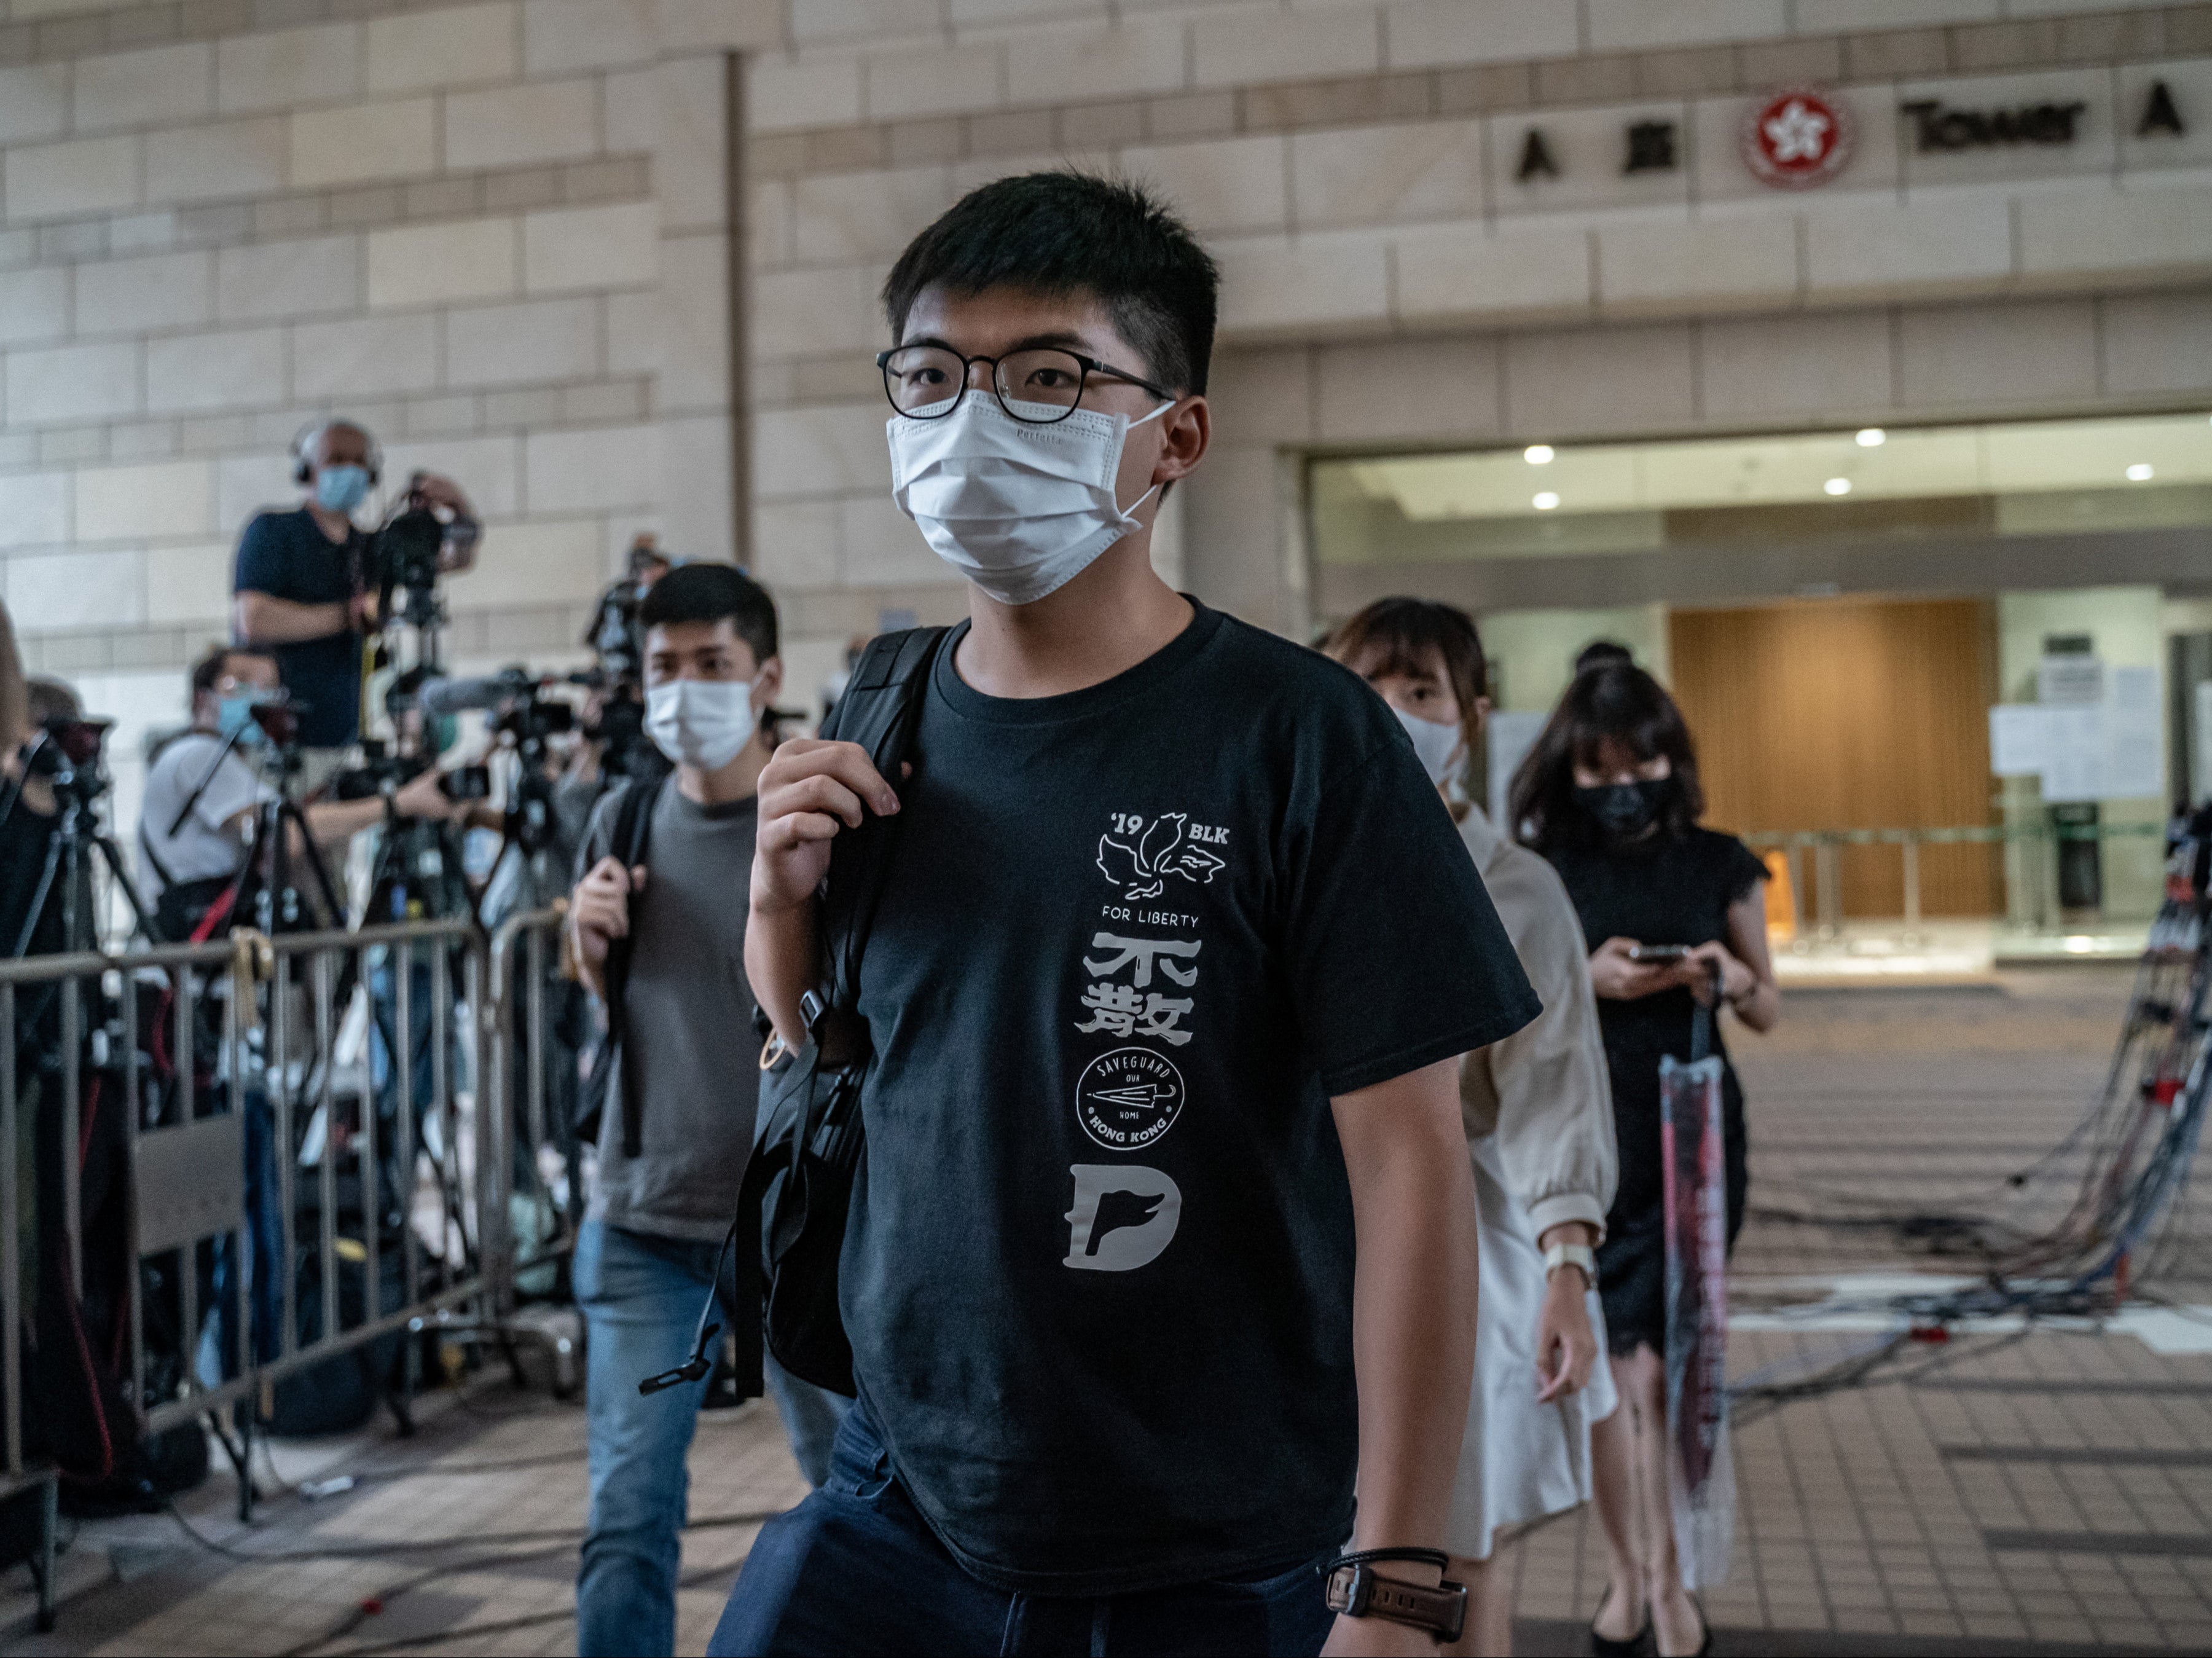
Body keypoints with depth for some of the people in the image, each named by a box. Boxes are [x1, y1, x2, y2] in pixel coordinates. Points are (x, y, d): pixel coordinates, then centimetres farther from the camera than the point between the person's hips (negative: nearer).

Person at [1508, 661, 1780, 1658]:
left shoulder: (1720, 866, 2)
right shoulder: (1538, 874, 0)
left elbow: (1769, 1012, 9)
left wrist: (1730, 980, -13)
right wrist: (1586, 980, -16)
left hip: (1690, 1137, -1)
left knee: (1657, 1369, -5)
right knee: (1600, 1367, 8)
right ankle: (1629, 1571, 24)